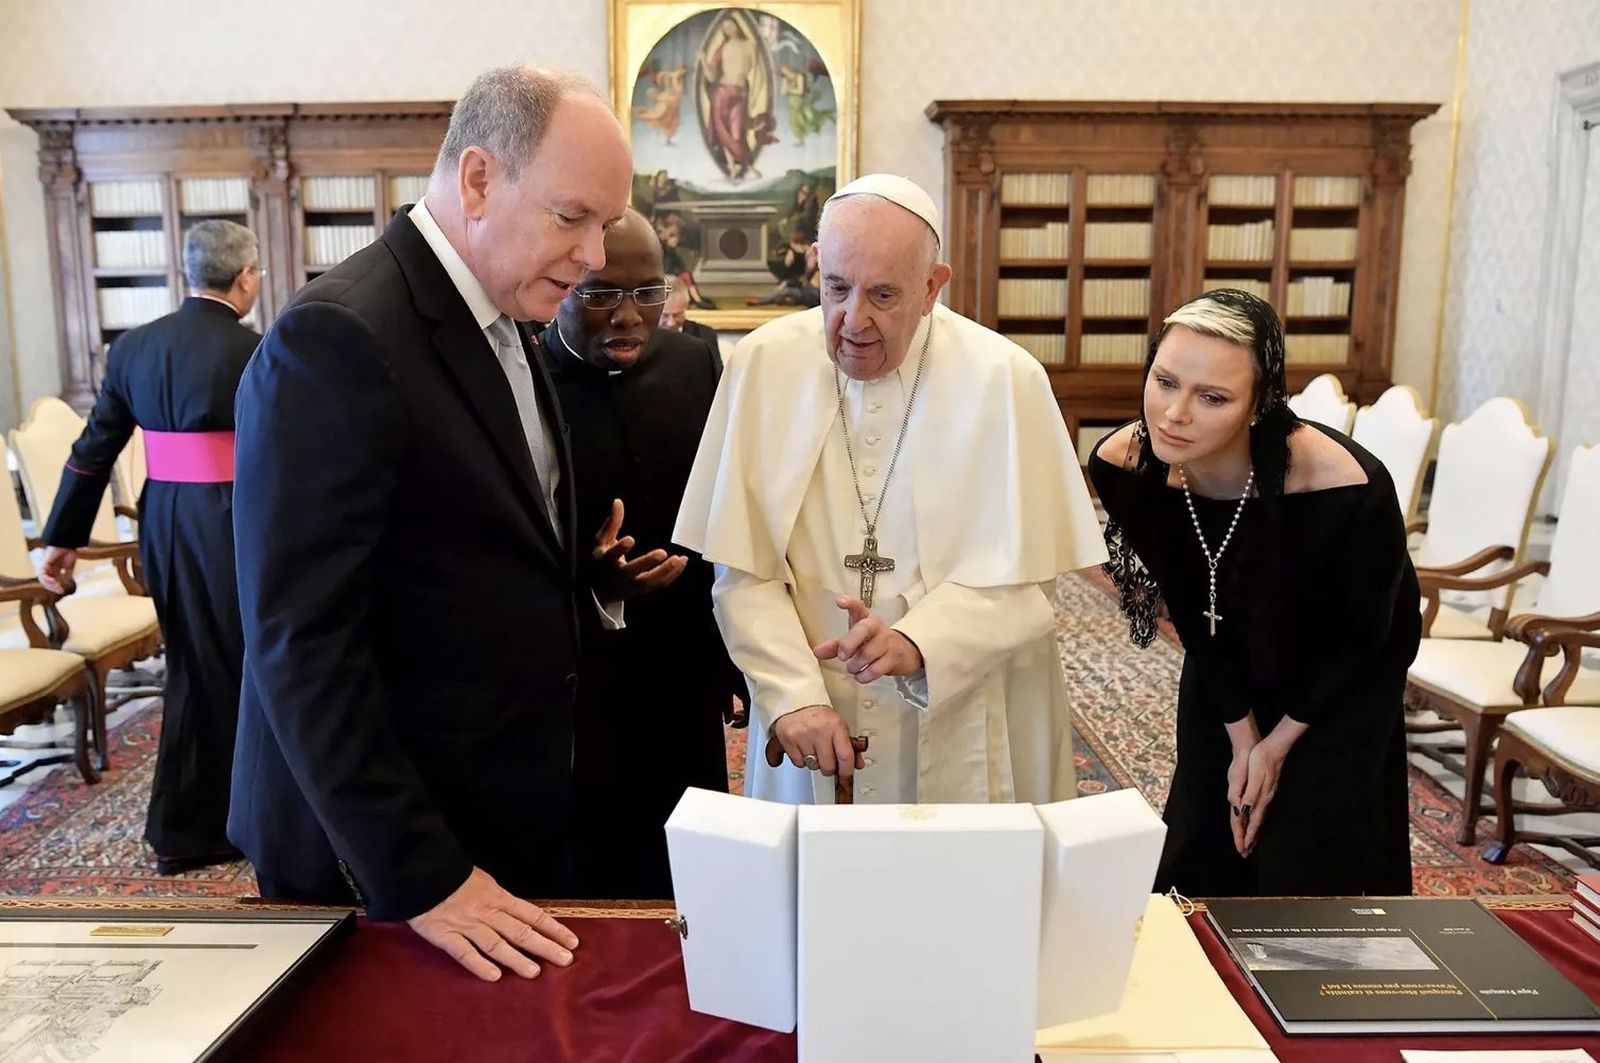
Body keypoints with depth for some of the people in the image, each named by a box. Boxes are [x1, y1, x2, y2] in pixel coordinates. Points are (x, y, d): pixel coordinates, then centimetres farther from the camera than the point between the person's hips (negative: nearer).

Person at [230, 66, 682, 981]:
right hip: (385, 857, -8)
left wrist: (591, 571, 1)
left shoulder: (499, 325, 7)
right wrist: (423, 879, -21)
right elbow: (301, 641, -23)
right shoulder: (338, 338, -21)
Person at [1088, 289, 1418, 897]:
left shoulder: (1345, 486, -38)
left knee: (1310, 877, 3)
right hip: (1226, 681, 3)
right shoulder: (1121, 464, -27)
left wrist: (1280, 741, -8)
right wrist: (1242, 736, -6)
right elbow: (1189, 611, -10)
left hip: (1342, 686, -3)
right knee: (1205, 861, 13)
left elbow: (1364, 636, -17)